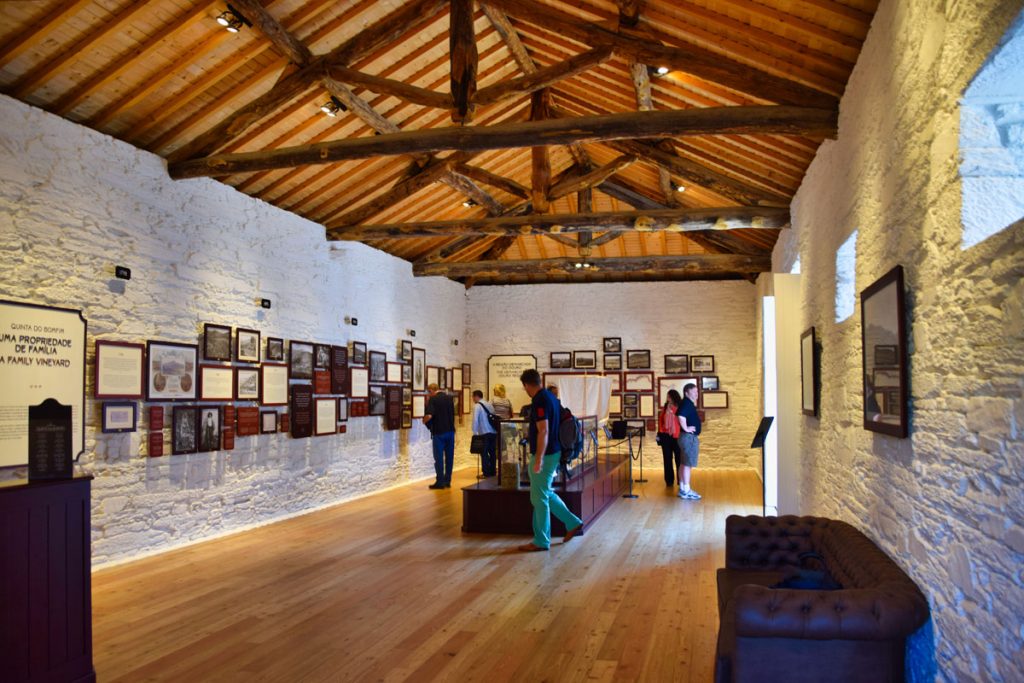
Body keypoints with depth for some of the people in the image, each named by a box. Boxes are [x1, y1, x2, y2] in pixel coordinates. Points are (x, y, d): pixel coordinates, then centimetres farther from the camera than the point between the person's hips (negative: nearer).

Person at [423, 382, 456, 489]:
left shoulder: (433, 399, -10)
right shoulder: (449, 398, 10)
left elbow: (429, 415, -21)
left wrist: (424, 421, -2)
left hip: (439, 432, -6)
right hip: (450, 431, 6)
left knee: (439, 457, 2)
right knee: (449, 457, 10)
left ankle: (440, 482, 3)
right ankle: (447, 481, 14)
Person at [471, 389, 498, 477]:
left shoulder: (477, 406, -5)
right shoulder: (489, 404, 14)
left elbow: (475, 420, -12)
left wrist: (475, 433, -7)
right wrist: (496, 431, 17)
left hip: (484, 433, -6)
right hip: (493, 432, 6)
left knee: (484, 453, -1)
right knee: (492, 452, 14)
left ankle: (486, 473, -3)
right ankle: (492, 471, 18)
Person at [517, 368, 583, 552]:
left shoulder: (539, 401, -19)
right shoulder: (551, 397, 10)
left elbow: (543, 431, -25)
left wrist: (538, 459, -26)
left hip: (544, 454, -10)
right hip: (554, 452, 10)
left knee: (539, 498, 0)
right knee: (546, 494, 20)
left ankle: (541, 541, 8)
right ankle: (572, 523, 23)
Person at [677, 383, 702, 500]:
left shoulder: (689, 404, 14)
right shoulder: (686, 403, -17)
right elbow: (681, 416, -34)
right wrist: (686, 428, -23)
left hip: (689, 437, 11)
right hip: (689, 437, -11)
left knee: (685, 464, 13)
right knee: (688, 464, -8)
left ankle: (682, 489, 19)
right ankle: (686, 491, -6)